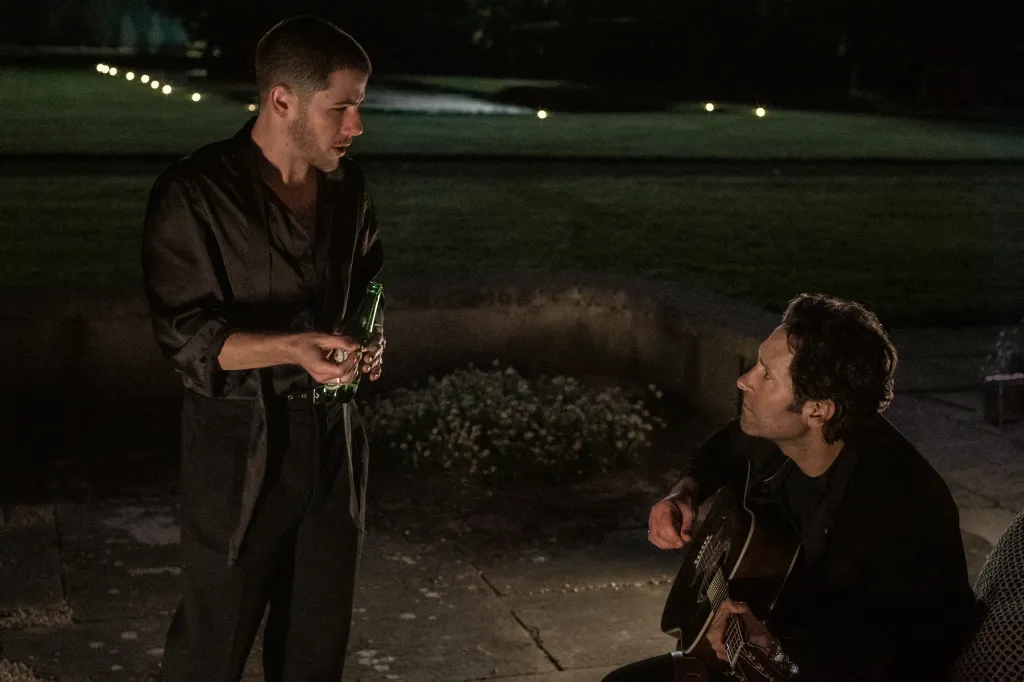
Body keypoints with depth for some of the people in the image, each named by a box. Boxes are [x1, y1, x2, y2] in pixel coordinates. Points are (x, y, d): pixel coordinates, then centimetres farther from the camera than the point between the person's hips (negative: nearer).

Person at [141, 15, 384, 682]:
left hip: (333, 431, 5)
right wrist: (294, 347, -28)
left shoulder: (349, 186, 6)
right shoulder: (195, 193, -12)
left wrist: (370, 340, -3)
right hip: (241, 440, -5)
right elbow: (186, 334, -14)